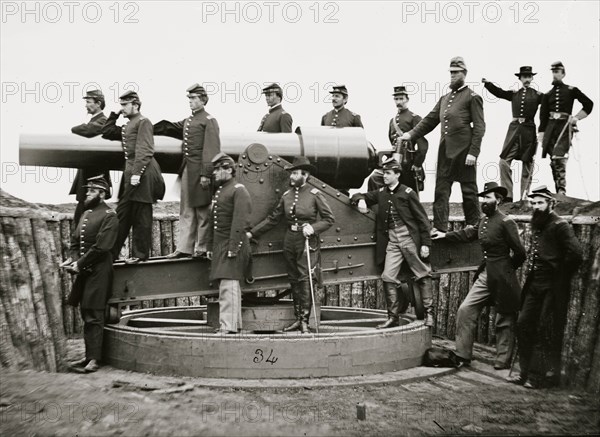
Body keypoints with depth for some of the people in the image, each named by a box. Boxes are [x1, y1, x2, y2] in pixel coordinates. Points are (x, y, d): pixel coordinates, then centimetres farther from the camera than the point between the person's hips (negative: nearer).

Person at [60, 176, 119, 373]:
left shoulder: (109, 216, -10)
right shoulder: (86, 213, 16)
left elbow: (101, 247, -17)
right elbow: (75, 241, 15)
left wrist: (79, 264, -15)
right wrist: (74, 260, -3)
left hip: (98, 272, -8)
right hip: (84, 271, 8)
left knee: (94, 316, -6)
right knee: (86, 314, 13)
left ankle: (94, 359, 0)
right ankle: (89, 355, 21)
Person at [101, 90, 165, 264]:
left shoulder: (143, 122, -7)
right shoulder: (127, 126, 20)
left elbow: (145, 150, -16)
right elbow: (106, 133, 27)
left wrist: (137, 173, -22)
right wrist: (114, 114, 19)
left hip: (142, 172, -9)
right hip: (130, 172, 9)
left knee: (141, 216, -2)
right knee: (122, 213, 11)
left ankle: (140, 254, 6)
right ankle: (111, 253, 16)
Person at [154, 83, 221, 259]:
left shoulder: (209, 121, -7)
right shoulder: (187, 121, 17)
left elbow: (211, 150, -14)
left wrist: (206, 174, -19)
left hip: (200, 171, -8)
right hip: (187, 170, 8)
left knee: (202, 211, 2)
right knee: (186, 211, 8)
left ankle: (202, 248, 10)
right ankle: (184, 248, 12)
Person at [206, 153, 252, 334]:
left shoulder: (238, 191, -9)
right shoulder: (218, 192, 20)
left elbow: (240, 222, -17)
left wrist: (233, 247, -22)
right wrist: (210, 247, 18)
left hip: (233, 245, -9)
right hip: (220, 245, 9)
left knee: (228, 286, -12)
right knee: (232, 286, 12)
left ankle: (228, 326, -11)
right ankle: (235, 323, 17)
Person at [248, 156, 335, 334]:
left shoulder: (315, 194, -4)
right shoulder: (287, 195, 10)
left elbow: (329, 219, -2)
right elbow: (272, 219, 13)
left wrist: (313, 227, -17)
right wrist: (252, 233, 8)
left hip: (307, 241, -5)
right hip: (289, 240, 5)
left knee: (304, 278, -10)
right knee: (294, 280, 8)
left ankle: (304, 321, -4)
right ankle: (298, 319, 15)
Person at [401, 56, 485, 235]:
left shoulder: (472, 98, -3)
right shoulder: (444, 99, 17)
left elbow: (479, 127, -8)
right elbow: (430, 120, 17)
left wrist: (473, 152, -16)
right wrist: (411, 134, 5)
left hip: (463, 151, -6)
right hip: (445, 151, 6)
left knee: (469, 190, 4)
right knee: (441, 190, 3)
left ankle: (473, 227, 16)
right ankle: (439, 228, 7)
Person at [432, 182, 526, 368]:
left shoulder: (506, 223, -17)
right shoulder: (483, 220, 7)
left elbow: (519, 252, -15)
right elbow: (469, 233, 25)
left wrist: (507, 269, 0)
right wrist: (445, 235, 26)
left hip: (501, 278, -7)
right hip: (485, 274, 8)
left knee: (504, 321, 7)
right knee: (465, 310, 2)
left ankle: (503, 360, 21)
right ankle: (463, 355, 10)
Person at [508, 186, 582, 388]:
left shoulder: (559, 225, -13)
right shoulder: (537, 224, 13)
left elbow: (575, 254, -22)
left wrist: (561, 276, -11)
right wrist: (530, 276, 10)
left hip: (552, 288, -8)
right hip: (534, 285, 8)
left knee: (546, 332, 0)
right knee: (524, 325, 10)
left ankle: (543, 376, 11)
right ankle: (527, 371, 21)